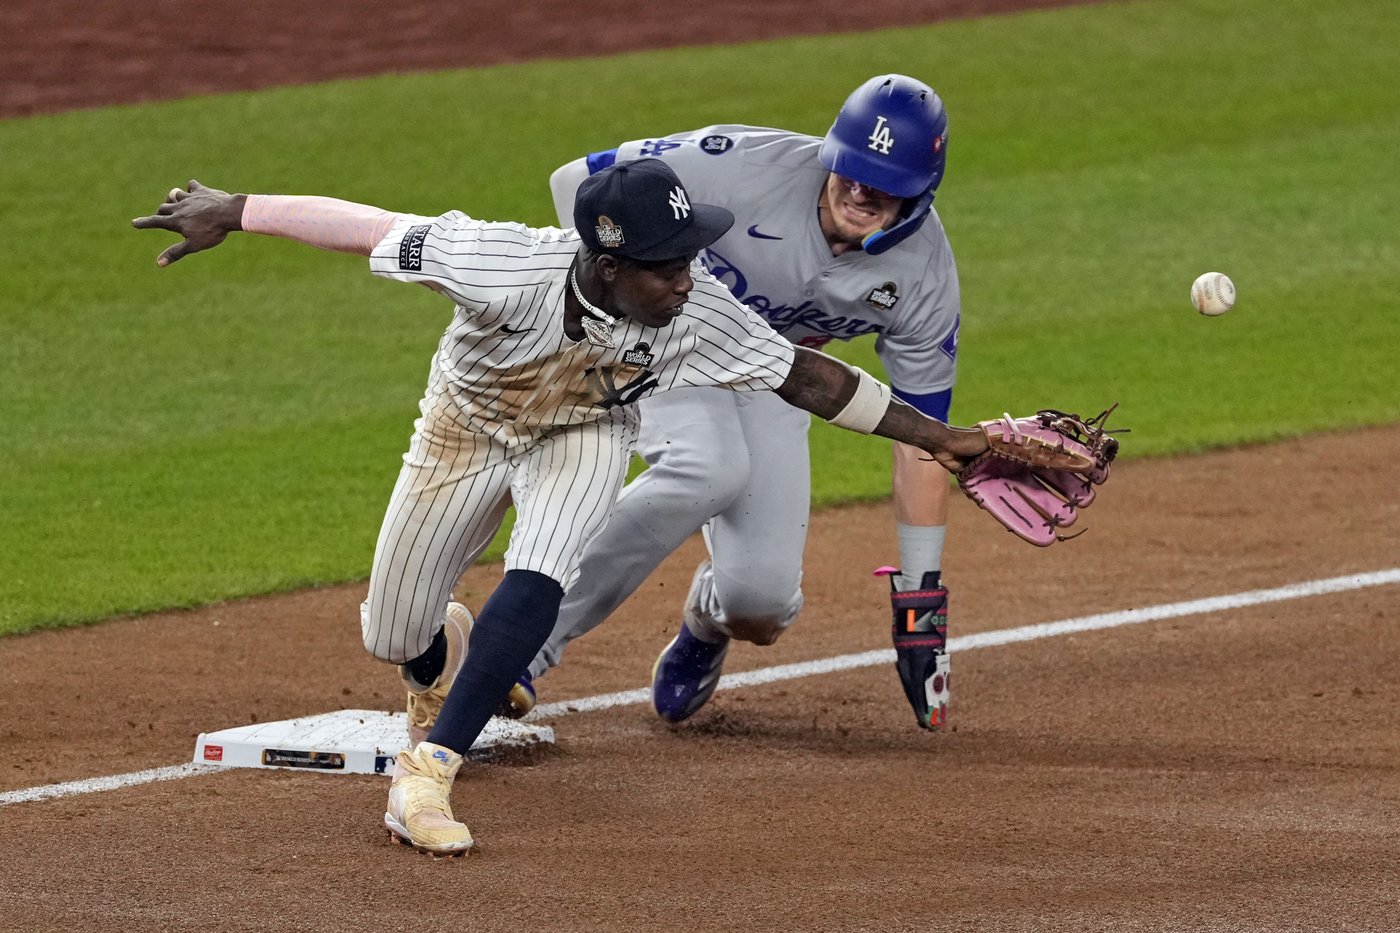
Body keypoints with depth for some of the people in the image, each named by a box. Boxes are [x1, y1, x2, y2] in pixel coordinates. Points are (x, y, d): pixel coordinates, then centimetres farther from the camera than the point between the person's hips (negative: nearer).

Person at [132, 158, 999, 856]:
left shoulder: (700, 310, -33)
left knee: (537, 583, -29)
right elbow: (369, 227, -34)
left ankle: (425, 777, -22)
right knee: (393, 638, 9)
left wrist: (940, 437, -21)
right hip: (467, 426, 0)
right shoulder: (507, 266, -42)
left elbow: (804, 376, -22)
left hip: (586, 437, 0)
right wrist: (231, 211, -28)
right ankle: (446, 657, 48)